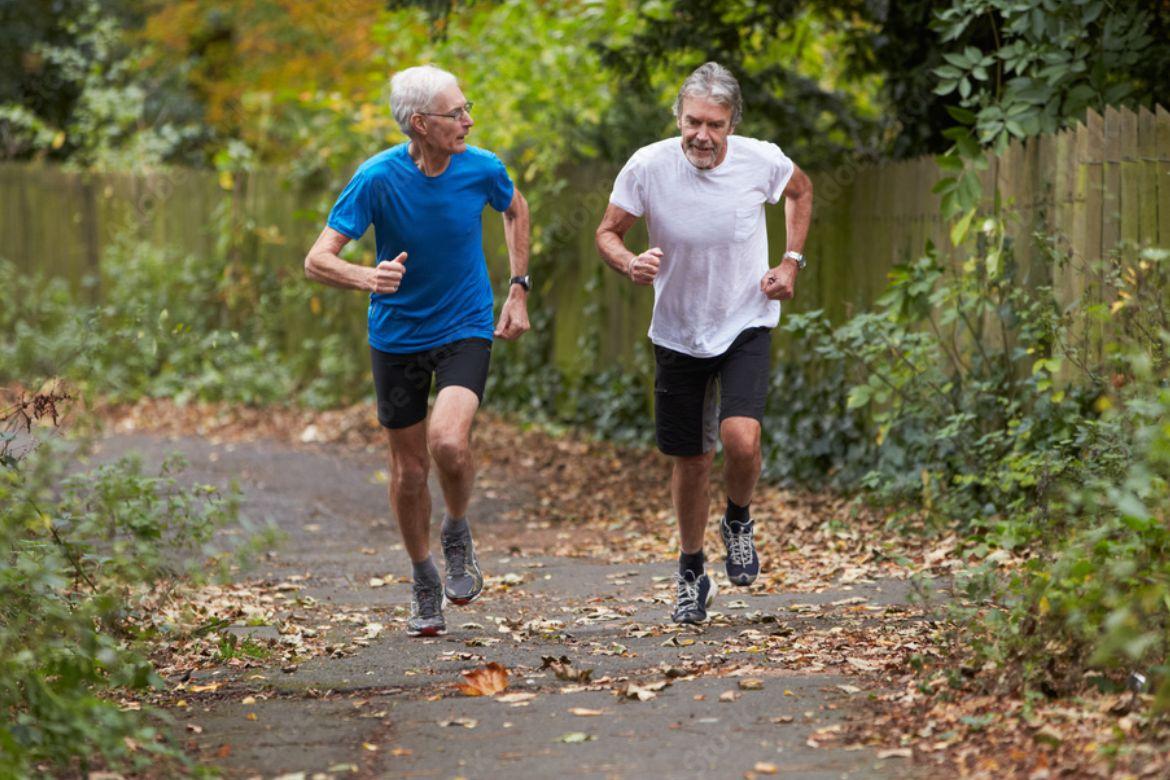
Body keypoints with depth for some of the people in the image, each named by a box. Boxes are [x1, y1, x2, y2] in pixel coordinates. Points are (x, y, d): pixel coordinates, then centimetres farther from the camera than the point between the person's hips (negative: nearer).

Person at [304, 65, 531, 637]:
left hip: (467, 329, 0)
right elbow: (317, 260, -21)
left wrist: (518, 288, 7)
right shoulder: (377, 178, -19)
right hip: (397, 335, 0)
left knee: (449, 442, -25)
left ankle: (457, 532, 6)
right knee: (409, 468, 9)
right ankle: (425, 584, 32)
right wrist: (369, 278, -42)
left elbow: (515, 209, 13)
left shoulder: (482, 169, -12)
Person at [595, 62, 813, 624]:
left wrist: (792, 262, 1)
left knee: (740, 438, -23)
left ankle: (738, 522, 11)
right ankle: (691, 573, 33)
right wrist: (631, 265, -26)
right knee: (691, 461, 9)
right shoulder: (648, 167, -18)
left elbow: (801, 190, 10)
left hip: (746, 325, -1)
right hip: (679, 334, 1)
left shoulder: (762, 161, -14)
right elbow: (607, 233, -4)